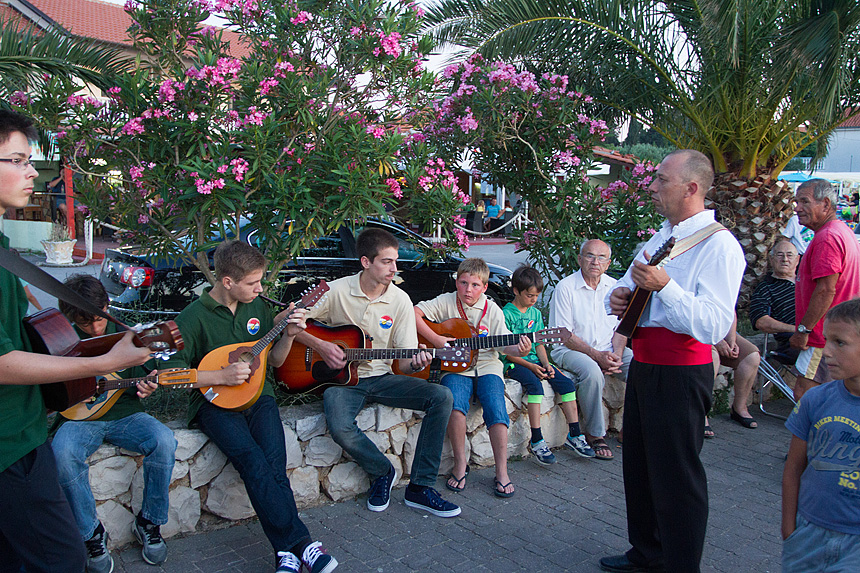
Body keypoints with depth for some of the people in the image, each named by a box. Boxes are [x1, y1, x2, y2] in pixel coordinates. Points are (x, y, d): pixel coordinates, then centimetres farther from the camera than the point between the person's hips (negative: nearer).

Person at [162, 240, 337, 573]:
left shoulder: (256, 307, 10)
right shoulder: (193, 318, -5)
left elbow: (274, 361, 17)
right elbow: (170, 372, -8)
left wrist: (289, 336, -2)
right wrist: (221, 376, -17)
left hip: (257, 396, 4)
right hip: (215, 403, -3)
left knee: (274, 460, -23)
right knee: (253, 461, -28)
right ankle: (299, 543, -24)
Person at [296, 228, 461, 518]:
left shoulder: (400, 300, -1)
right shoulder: (336, 291, -7)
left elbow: (404, 360, -2)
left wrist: (416, 363, -25)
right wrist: (320, 346, -15)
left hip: (382, 377, 3)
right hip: (342, 378, -3)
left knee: (441, 397, -18)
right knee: (340, 428, -35)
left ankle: (420, 487, -10)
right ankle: (382, 472, 0)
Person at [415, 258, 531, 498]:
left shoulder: (492, 311, 6)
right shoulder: (446, 302, 4)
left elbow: (504, 344, 2)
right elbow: (414, 313, -5)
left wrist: (519, 350, -21)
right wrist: (435, 339, -14)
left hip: (486, 366, 1)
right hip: (456, 367, -1)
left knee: (496, 408, -22)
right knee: (455, 404, -29)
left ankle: (502, 472, -8)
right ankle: (460, 464, -10)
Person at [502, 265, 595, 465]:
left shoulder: (536, 313, 14)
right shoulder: (506, 314, -8)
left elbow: (539, 344, 14)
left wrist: (546, 364, -3)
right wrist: (530, 366, -16)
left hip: (534, 360, 7)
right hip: (513, 363, -7)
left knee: (566, 383, -11)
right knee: (535, 385, -32)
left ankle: (574, 435, -2)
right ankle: (536, 441, -27)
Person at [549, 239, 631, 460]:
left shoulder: (614, 286, 8)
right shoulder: (566, 287, -8)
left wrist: (617, 356, -9)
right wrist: (596, 355, -19)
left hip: (608, 350, 5)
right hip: (571, 350, -5)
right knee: (592, 372, -35)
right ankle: (595, 434, -16)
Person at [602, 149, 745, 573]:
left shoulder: (719, 245, -15)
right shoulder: (661, 236, 13)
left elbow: (715, 326, -25)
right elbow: (630, 283, 22)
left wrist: (664, 286, -32)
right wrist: (619, 295, 0)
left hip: (679, 374, -9)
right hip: (643, 364, 9)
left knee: (676, 475, 2)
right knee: (638, 466, 20)